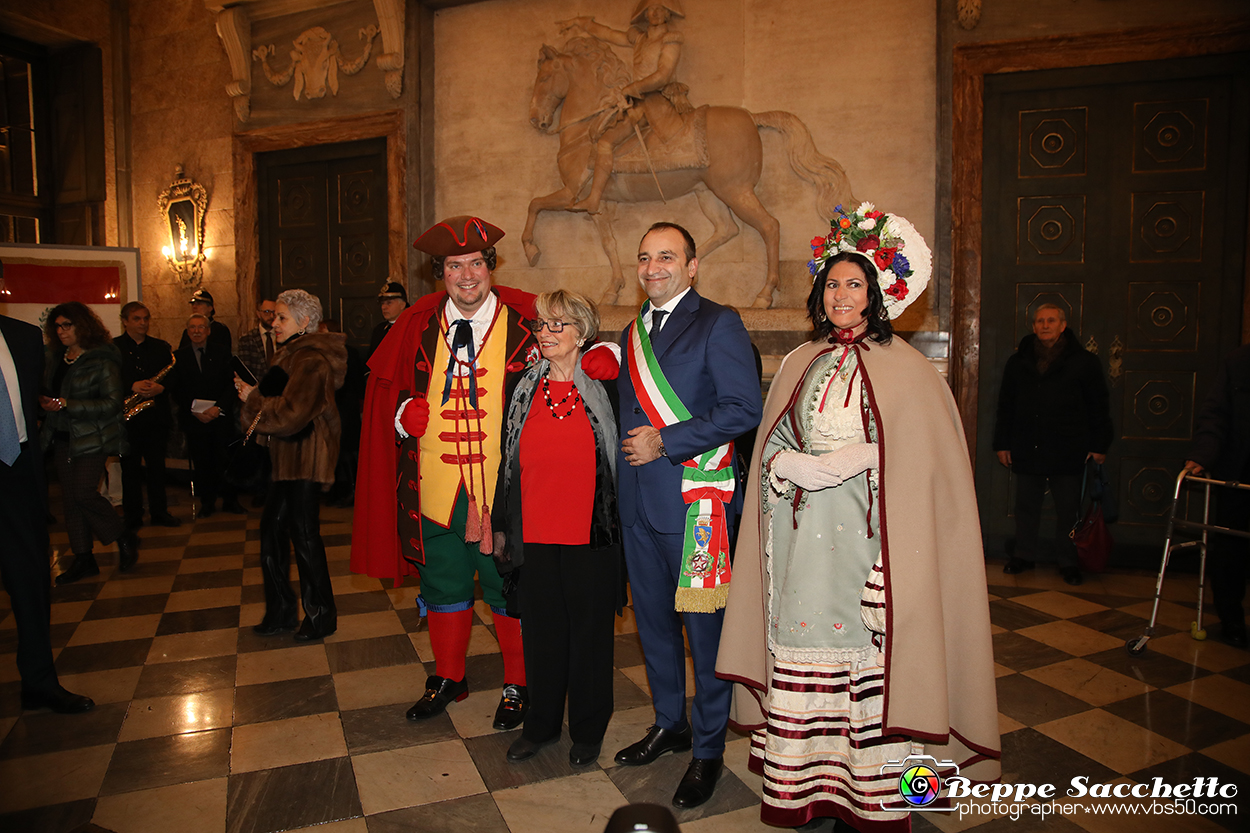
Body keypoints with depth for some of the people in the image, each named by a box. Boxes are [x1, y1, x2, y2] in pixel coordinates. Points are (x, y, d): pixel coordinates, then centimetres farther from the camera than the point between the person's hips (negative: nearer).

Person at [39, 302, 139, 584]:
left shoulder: (102, 360, -10)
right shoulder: (55, 357, 10)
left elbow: (112, 403, -16)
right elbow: (48, 390, 21)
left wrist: (68, 404, -21)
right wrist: (45, 402, -1)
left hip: (92, 438, -7)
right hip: (61, 438, 7)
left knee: (84, 492, -14)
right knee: (70, 497, 7)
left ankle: (125, 539, 7)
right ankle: (83, 558, 16)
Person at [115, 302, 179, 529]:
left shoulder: (161, 347, 11)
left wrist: (161, 387, -13)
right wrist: (131, 386, -20)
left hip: (156, 416, 2)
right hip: (127, 417, -2)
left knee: (157, 465, 9)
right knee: (131, 468, 5)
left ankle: (159, 512, 20)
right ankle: (132, 517, 15)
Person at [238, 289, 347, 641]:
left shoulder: (310, 359, -17)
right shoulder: (292, 354, 16)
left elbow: (291, 413, -26)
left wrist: (252, 401, -12)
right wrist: (254, 394, -1)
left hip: (305, 457, -10)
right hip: (290, 457, 10)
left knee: (303, 533, -1)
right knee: (272, 529, 13)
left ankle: (321, 616, 14)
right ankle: (281, 612, 26)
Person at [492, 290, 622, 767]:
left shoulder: (604, 389, -2)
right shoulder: (524, 388, 6)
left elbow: (621, 461, 1)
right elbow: (509, 462, 10)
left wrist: (621, 526, -3)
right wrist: (501, 526, 9)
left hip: (591, 535, -2)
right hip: (534, 534, 3)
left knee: (590, 630, 9)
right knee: (541, 629, 12)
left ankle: (588, 730, 27)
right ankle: (542, 724, 31)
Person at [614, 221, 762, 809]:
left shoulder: (718, 324, -7)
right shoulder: (633, 333, 15)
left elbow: (744, 409, -15)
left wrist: (664, 442, -17)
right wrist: (631, 452, 10)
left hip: (694, 501, -7)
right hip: (639, 502, 7)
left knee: (704, 627, 3)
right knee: (653, 619, 17)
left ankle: (708, 749, 21)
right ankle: (669, 723, 37)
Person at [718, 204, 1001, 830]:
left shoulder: (904, 369, 1)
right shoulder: (799, 365, 13)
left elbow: (916, 464, -5)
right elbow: (772, 451, 12)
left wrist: (817, 465, -14)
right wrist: (795, 468, -9)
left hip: (864, 541, -3)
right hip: (801, 543, 3)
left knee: (868, 666, 0)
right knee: (800, 659, 5)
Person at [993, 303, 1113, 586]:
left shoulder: (1083, 362, 2)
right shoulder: (1018, 362, 9)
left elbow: (1099, 407, 4)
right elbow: (1006, 406, 13)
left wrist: (1099, 445, 0)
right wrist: (1002, 443, 9)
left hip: (1068, 453, -2)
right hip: (1026, 451, 2)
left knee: (1068, 509, 5)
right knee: (1026, 507, 10)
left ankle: (1068, 563, 18)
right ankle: (1024, 556, 23)